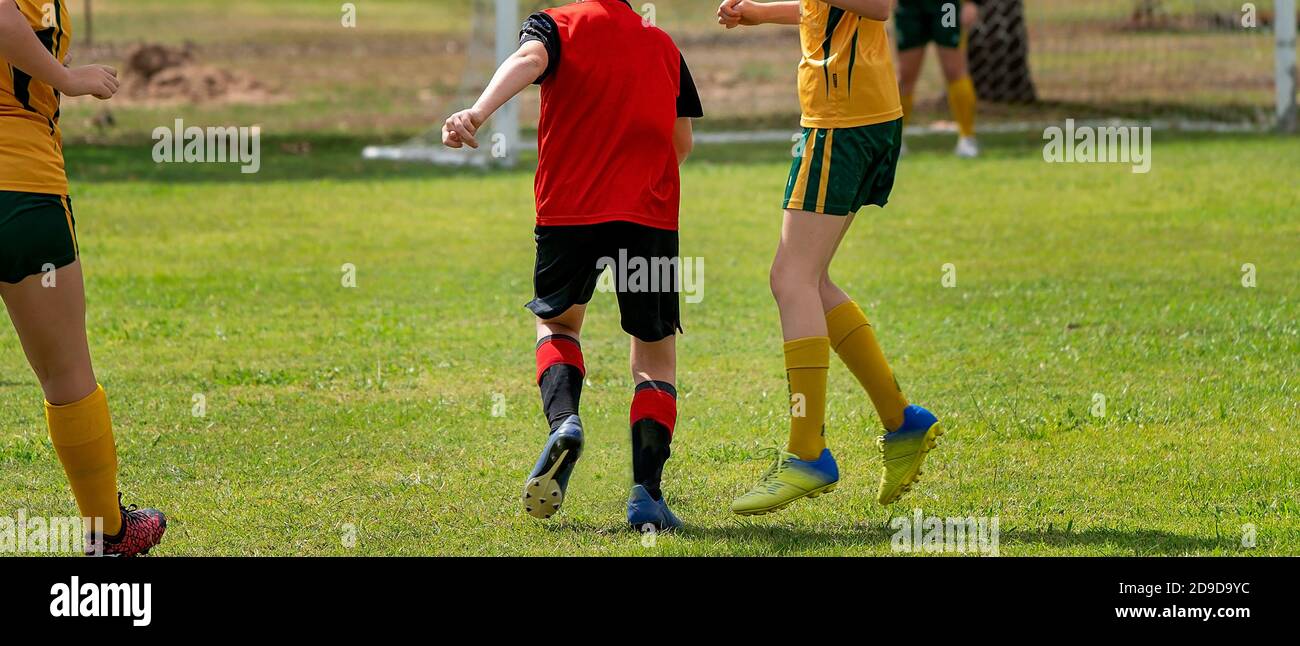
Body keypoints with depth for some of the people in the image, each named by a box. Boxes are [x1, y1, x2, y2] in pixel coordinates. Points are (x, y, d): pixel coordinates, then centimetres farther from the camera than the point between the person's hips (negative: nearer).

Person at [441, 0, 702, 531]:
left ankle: (563, 421, -5)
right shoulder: (663, 45, 17)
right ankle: (646, 492, -5)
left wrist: (477, 113, -34)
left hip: (569, 208, -1)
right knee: (655, 354, 13)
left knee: (556, 322, 25)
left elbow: (529, 60, -17)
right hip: (650, 216, 1)